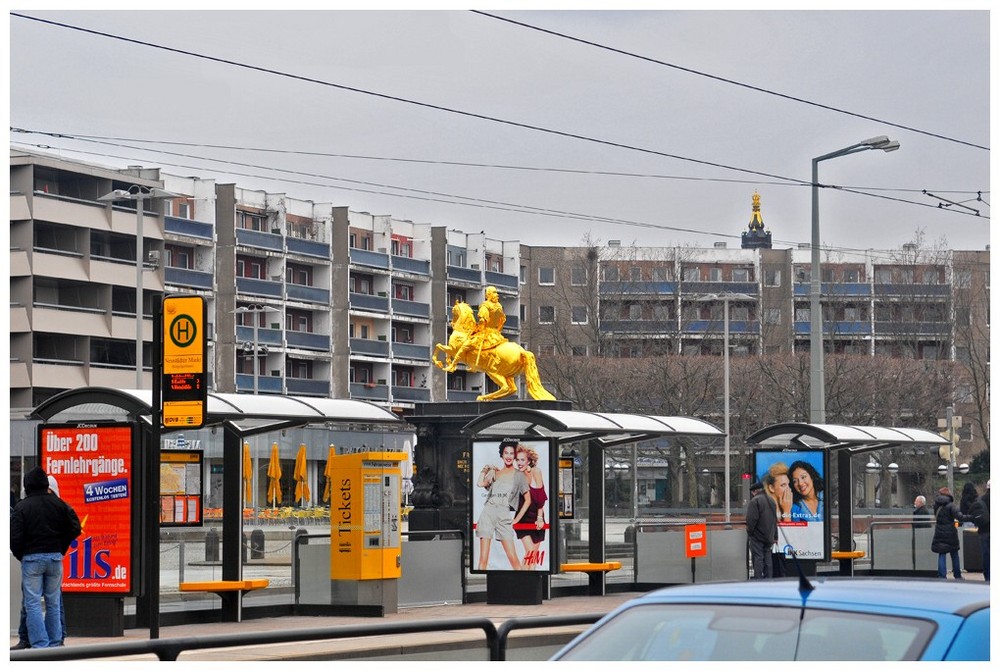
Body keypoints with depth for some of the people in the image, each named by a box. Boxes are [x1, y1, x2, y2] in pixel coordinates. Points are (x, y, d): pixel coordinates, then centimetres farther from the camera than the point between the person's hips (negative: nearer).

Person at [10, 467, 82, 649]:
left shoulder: (22, 507, -6)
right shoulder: (58, 504, 5)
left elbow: (14, 536, -10)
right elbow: (74, 528, 4)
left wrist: (20, 556, 6)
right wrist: (60, 549, 12)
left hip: (31, 558, -4)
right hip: (55, 558, 4)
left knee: (32, 603, -1)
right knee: (54, 603, 11)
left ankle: (40, 644, -7)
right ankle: (54, 643, 12)